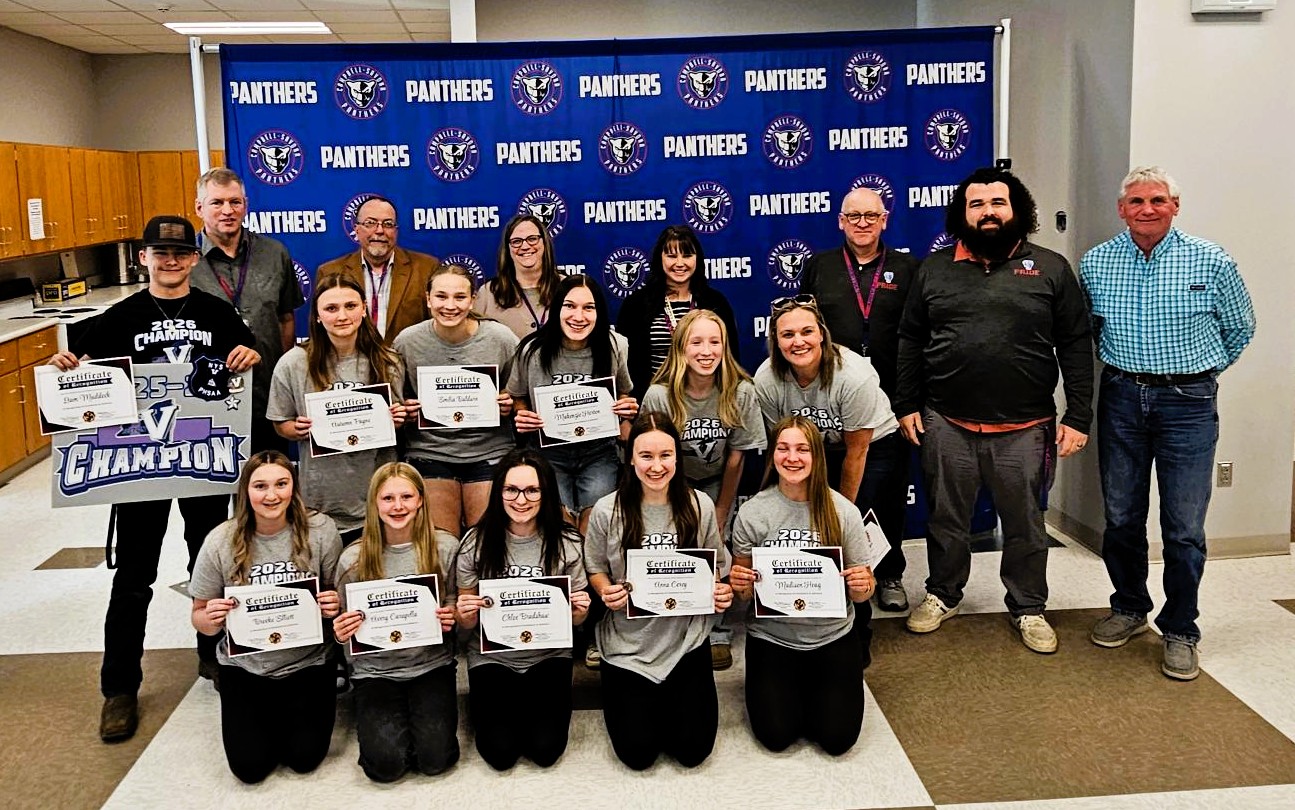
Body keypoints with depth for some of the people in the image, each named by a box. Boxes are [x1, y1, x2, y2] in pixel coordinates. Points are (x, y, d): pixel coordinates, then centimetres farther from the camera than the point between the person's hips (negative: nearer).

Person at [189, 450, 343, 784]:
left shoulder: (320, 530, -14)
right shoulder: (221, 541, -11)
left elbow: (341, 596, 0)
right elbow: (200, 617, -1)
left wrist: (335, 606, -23)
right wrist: (210, 620, -24)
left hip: (307, 660, 0)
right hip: (245, 666, 1)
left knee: (304, 758, -6)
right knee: (250, 766, -5)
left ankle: (291, 712, 27)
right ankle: (269, 714, 27)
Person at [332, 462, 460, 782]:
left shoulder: (445, 547, -6)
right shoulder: (352, 559, -6)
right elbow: (346, 630, 6)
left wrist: (451, 617, -14)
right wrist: (341, 635, -17)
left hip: (431, 665, 0)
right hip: (375, 670, 0)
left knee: (435, 758, -17)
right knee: (386, 763, -18)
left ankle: (427, 713, 17)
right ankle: (376, 718, 17)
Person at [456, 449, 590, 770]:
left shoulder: (566, 543, -8)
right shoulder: (477, 542, -10)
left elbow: (576, 619, 3)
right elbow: (466, 623, 0)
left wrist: (580, 611, -20)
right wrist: (465, 616, -23)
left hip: (548, 655, 0)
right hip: (492, 656, 0)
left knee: (546, 749, -12)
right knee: (500, 752, -12)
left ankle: (530, 708, 20)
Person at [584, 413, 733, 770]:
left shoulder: (700, 506, -5)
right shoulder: (607, 511, -10)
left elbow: (716, 565, 7)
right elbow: (595, 569, 3)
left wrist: (722, 591, -13)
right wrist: (606, 591, -18)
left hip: (686, 639, 1)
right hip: (628, 644, -1)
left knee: (693, 749, -2)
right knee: (637, 753, -3)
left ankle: (667, 699, 31)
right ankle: (634, 701, 31)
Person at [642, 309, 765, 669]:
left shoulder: (741, 393, -23)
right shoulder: (659, 396, -26)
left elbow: (736, 458, -12)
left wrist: (721, 513, -6)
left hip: (717, 482, 1)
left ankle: (719, 633, 5)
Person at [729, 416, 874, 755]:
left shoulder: (843, 511, -8)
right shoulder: (752, 513, -8)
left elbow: (861, 593, 0)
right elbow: (744, 590, 3)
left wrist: (863, 585, -23)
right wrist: (738, 584, -20)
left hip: (832, 637, 1)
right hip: (771, 637, 0)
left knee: (838, 738, -9)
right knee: (776, 736, -11)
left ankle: (812, 687, 23)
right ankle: (782, 689, 22)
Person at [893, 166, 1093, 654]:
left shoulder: (1050, 268, 3)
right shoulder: (935, 268, 7)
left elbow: (1076, 346, 1)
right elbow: (910, 340, 10)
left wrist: (1078, 418, -4)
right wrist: (907, 405, 3)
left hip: (1024, 429, -1)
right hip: (947, 425, 1)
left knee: (1025, 524, 10)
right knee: (946, 519, 13)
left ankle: (1029, 608, 28)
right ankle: (942, 595, 33)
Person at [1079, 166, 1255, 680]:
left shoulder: (1212, 263, -5)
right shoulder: (1096, 263, 2)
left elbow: (1240, 329, 10)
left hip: (1188, 403, -2)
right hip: (1121, 398, 3)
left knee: (1184, 528, 1)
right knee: (1121, 517, 12)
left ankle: (1180, 631, 15)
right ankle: (1129, 608, 30)